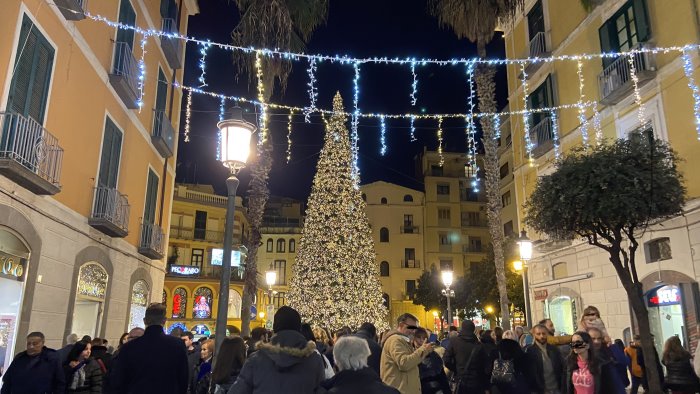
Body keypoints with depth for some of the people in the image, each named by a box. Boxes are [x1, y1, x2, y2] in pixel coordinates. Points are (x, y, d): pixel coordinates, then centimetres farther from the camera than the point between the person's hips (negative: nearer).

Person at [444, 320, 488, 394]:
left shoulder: (454, 341, -6)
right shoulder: (479, 345, -4)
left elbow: (447, 361, -9)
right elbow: (485, 365, -3)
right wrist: (486, 385, 8)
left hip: (461, 381, -1)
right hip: (476, 383, 1)